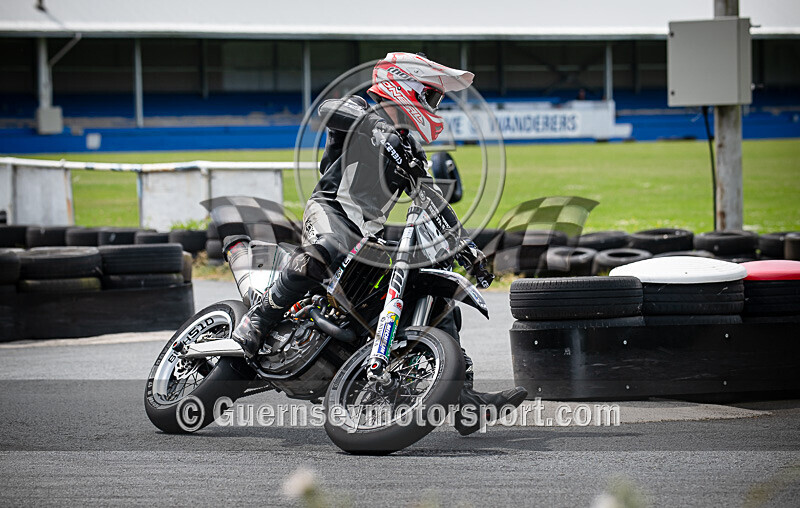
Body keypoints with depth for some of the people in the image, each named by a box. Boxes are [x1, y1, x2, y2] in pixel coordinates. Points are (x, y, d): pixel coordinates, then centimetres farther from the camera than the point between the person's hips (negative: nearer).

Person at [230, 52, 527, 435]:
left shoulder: (410, 149, 24)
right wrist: (383, 130, -35)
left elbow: (434, 202, 27)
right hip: (331, 208, -8)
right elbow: (329, 109, -22)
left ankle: (465, 396, 0)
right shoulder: (360, 112, 2)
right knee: (324, 251, -43)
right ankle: (257, 320, -30)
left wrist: (466, 249, 19)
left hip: (372, 237, 8)